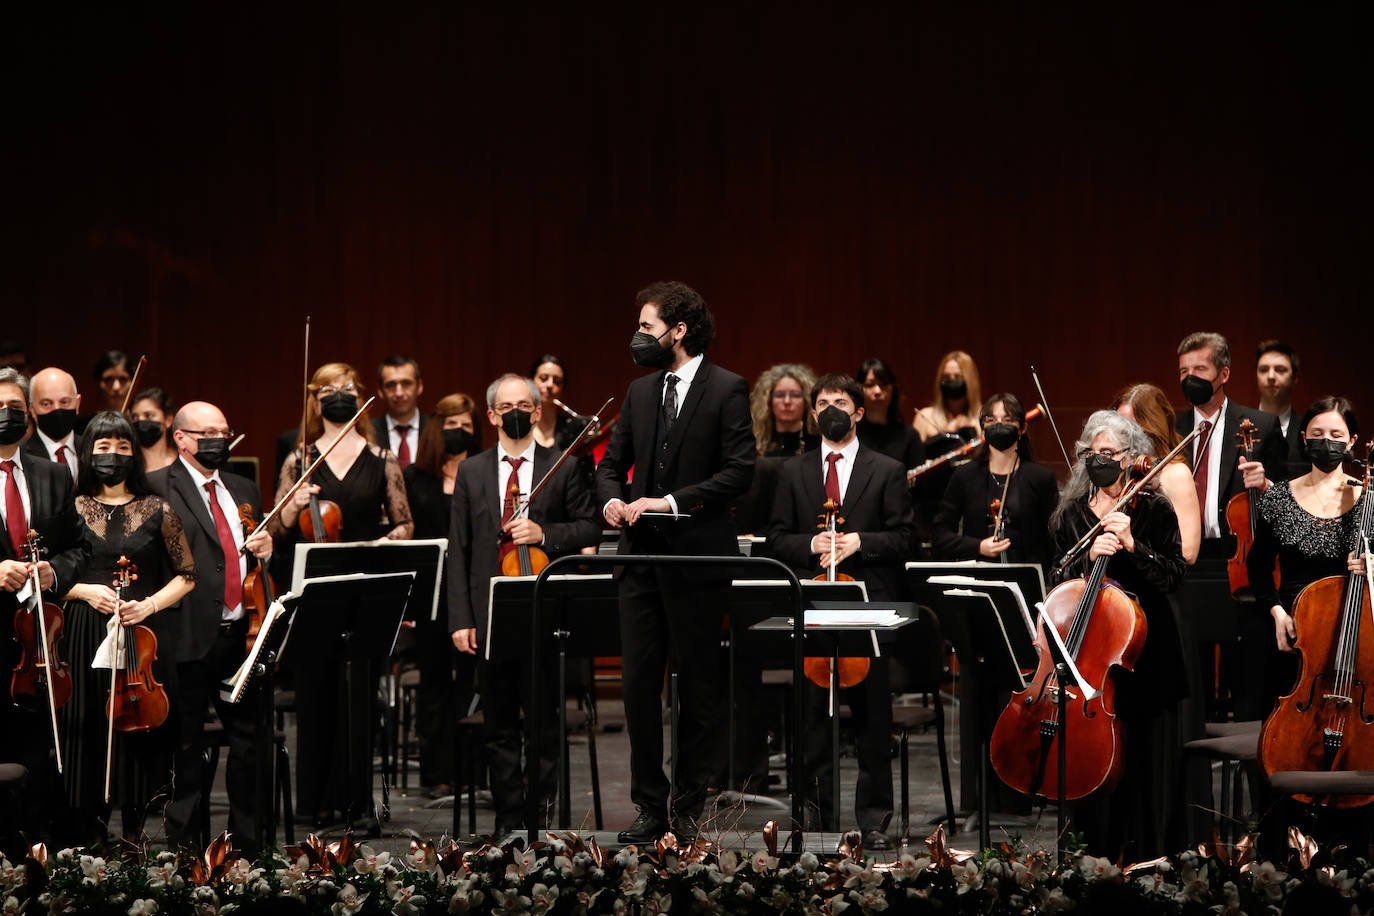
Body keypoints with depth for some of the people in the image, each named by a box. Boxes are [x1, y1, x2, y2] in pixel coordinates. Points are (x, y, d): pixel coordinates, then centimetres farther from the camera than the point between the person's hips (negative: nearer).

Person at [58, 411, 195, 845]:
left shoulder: (157, 510, 5)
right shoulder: (71, 509, 6)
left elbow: (187, 576, 7)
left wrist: (150, 604, -8)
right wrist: (84, 591, -9)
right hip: (85, 641, 0)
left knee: (141, 739, -1)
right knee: (88, 740, -2)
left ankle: (136, 837, 10)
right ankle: (87, 851, 4)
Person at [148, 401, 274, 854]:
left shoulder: (244, 490, 19)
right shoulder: (158, 489, -3)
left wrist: (266, 551, 5)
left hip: (241, 636, 6)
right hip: (190, 639, -6)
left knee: (250, 741, 7)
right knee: (187, 747, 2)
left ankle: (249, 844, 18)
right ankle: (186, 846, 11)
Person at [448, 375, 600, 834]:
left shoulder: (564, 468, 6)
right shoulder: (471, 472, 9)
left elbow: (590, 527, 5)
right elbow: (458, 550, 6)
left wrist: (544, 534, -13)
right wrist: (460, 619, -2)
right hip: (490, 615, 2)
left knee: (543, 719, 0)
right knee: (499, 725, 5)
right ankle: (509, 820, 12)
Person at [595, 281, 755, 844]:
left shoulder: (726, 391, -5)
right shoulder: (640, 392, 14)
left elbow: (739, 472, -12)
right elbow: (612, 461, 19)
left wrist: (671, 502, -18)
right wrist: (613, 498, -4)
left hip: (698, 559, -5)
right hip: (643, 557, 6)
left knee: (698, 689, 3)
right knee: (639, 683, 4)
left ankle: (690, 807, 12)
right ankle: (650, 805, 12)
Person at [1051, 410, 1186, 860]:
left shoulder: (1154, 510, 3)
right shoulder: (1070, 514, 9)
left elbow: (1172, 576, -4)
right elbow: (1058, 583, 5)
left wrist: (1132, 545, -17)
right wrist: (1089, 558, -13)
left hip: (1146, 648, -1)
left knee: (1148, 755, -1)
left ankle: (1150, 856, 7)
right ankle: (1100, 855, 10)